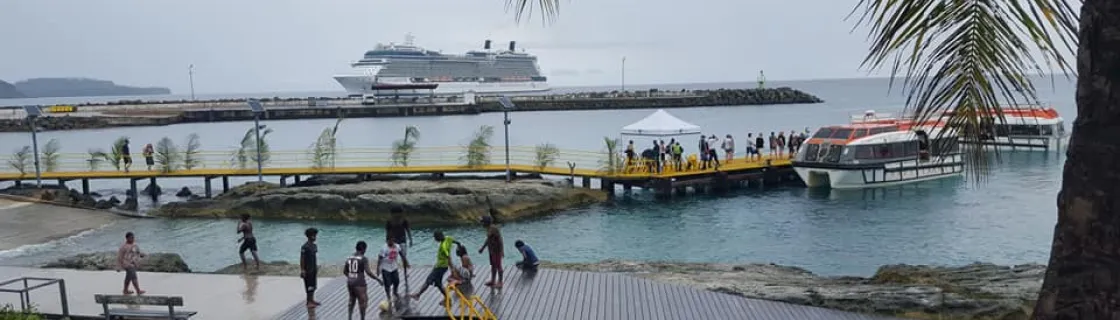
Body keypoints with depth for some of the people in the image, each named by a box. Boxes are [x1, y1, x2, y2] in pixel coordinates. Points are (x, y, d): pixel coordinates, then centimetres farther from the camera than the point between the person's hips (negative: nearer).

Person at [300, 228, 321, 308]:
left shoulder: (314, 246, 9)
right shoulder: (305, 247, -16)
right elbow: (302, 259, -15)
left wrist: (317, 267, 16)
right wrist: (302, 270, -17)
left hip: (314, 269, 8)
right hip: (308, 270, -8)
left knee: (313, 285, 13)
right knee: (309, 286, -5)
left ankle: (312, 300, 23)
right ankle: (309, 302, 1)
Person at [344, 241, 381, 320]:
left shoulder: (349, 258, 7)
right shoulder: (364, 259, -12)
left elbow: (344, 271, 13)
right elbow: (368, 272, -18)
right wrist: (377, 279, -8)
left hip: (350, 283, 6)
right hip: (359, 284, -6)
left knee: (352, 301, 22)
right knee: (362, 302, 5)